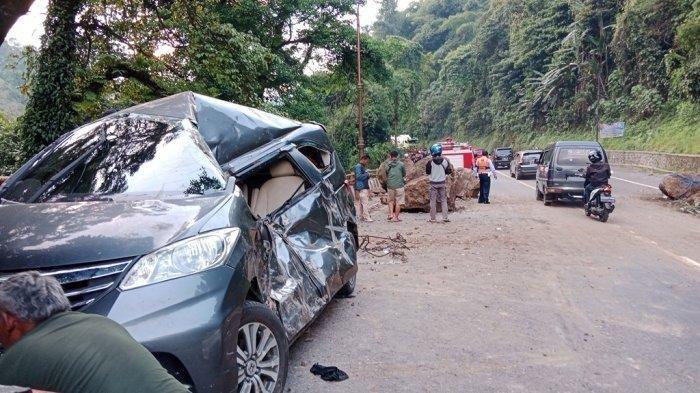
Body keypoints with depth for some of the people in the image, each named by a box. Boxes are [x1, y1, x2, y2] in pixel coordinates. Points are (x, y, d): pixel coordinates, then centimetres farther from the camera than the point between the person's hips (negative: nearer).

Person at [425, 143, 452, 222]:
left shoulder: (430, 162, -14)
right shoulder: (445, 161, -7)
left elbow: (427, 173, -5)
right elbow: (449, 171, 1)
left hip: (433, 183, -2)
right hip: (442, 183, 2)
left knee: (433, 201, 7)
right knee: (443, 200, 10)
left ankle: (432, 218, 9)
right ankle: (445, 217, 7)